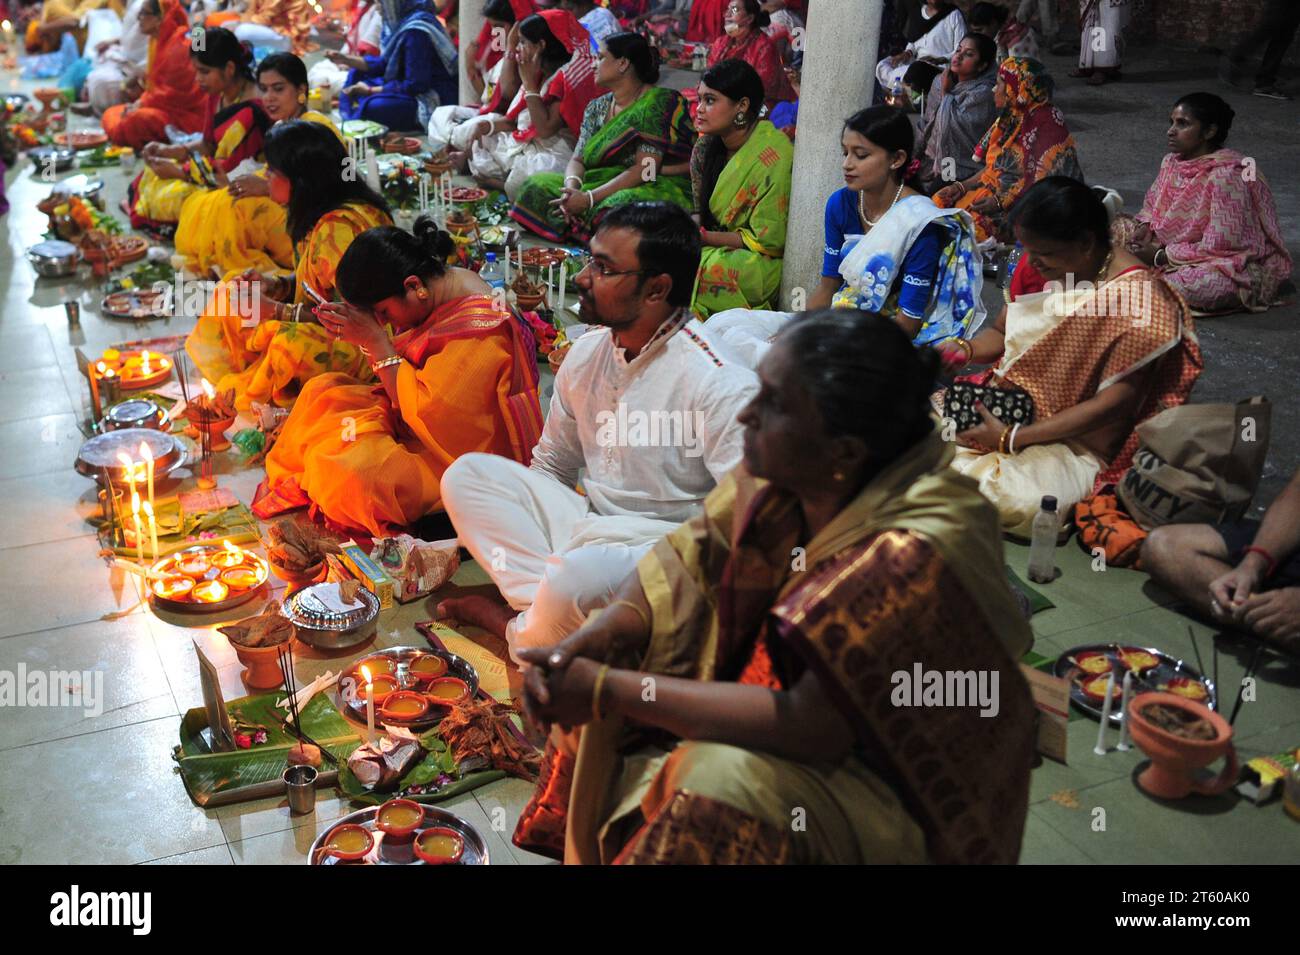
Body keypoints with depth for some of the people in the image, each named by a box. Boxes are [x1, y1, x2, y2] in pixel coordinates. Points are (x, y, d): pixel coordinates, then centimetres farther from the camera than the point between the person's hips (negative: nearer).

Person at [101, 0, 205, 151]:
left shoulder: (179, 46, -18)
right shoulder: (158, 41, 13)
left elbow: (175, 93, -20)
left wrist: (142, 104, -13)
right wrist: (140, 103, 1)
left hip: (184, 116, -11)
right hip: (163, 106, 11)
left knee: (136, 121, -33)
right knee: (111, 114, 9)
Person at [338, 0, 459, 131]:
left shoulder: (416, 32, -23)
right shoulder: (401, 22, 6)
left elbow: (414, 85, -23)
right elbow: (384, 64, 16)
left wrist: (370, 90, -15)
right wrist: (346, 60, 9)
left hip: (433, 101, -11)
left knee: (372, 107, -31)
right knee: (357, 75, 14)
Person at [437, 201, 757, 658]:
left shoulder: (720, 384, -17)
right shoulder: (587, 354, 7)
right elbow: (549, 467, 18)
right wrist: (480, 532, 9)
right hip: (587, 524, 8)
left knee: (580, 575, -38)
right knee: (467, 473, -5)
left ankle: (521, 629, -4)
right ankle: (544, 607, -19)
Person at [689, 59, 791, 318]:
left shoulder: (772, 157, -20)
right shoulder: (706, 147, 2)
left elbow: (768, 240, -17)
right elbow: (701, 213, 11)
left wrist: (704, 237, -16)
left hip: (769, 261, -7)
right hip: (718, 247, 7)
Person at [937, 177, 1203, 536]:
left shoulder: (1137, 297, -21)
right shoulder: (1039, 264, 0)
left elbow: (1113, 405, -21)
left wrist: (1012, 438, -23)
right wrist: (964, 350, -11)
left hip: (1079, 439, -6)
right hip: (1010, 401, 6)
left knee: (1020, 501, -34)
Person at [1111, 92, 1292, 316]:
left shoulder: (1227, 176, -26)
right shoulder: (1173, 162, -1)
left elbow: (1219, 247, -27)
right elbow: (1152, 208, 14)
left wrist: (1160, 256, -22)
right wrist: (1144, 229, -10)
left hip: (1241, 267, -8)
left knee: (1187, 285, -37)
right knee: (1118, 228, 3)